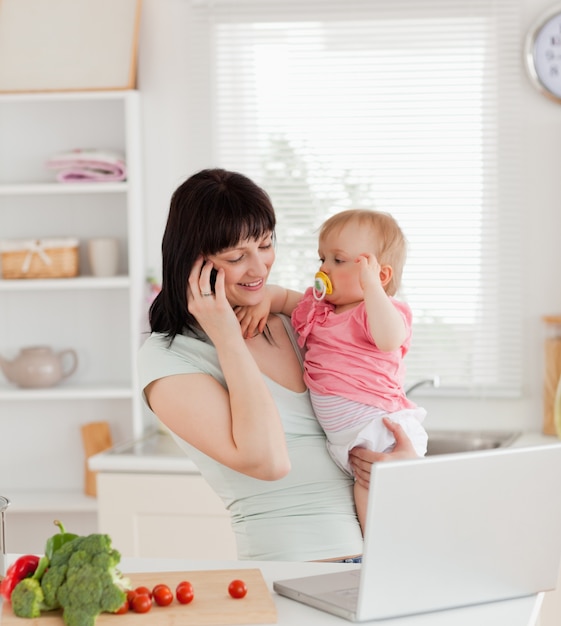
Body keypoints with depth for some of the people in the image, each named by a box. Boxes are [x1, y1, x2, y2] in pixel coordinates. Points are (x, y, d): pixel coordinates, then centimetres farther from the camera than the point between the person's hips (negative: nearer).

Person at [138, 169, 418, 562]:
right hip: (290, 568, -4)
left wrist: (408, 459, -1)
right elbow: (265, 460, -17)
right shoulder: (167, 357, -6)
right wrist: (227, 337, -12)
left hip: (382, 557, 5)